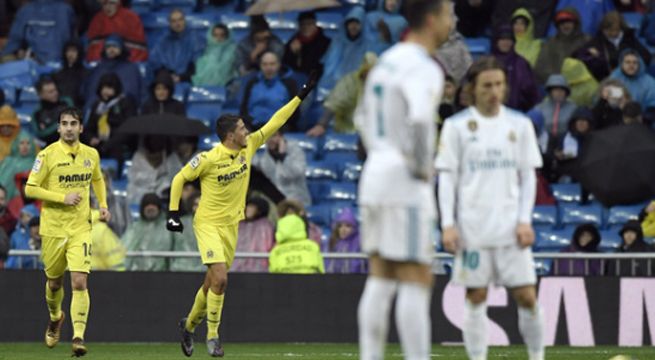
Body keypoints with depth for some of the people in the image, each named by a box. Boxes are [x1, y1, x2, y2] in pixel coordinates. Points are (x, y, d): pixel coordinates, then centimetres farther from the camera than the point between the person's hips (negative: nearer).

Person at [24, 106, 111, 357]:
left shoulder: (91, 155, 5)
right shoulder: (47, 155, -8)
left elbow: (98, 180, 25)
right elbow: (30, 189, -10)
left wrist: (103, 205, 9)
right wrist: (62, 198, -17)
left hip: (81, 228, 1)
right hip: (53, 228, -1)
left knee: (79, 282, -14)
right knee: (54, 282, 13)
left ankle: (78, 336, -15)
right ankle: (55, 318, 45)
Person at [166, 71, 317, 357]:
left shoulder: (249, 147, -1)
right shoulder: (208, 159, -17)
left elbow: (274, 123, 5)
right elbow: (179, 179, -5)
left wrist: (301, 96, 4)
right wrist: (173, 213, -9)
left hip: (231, 225, 6)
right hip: (208, 224, -6)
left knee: (212, 283, 11)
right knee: (220, 279, -19)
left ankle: (189, 325, 32)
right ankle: (212, 336, -8)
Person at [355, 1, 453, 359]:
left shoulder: (387, 61, 15)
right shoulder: (422, 68, -14)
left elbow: (363, 117, 27)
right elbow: (420, 119, -31)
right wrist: (422, 165, -19)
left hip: (374, 177, 9)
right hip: (406, 183, -9)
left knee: (379, 281, 10)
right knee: (416, 280, -7)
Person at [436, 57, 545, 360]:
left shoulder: (519, 124, 7)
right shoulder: (457, 126, 1)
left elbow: (528, 176, 8)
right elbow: (447, 177, 2)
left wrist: (525, 221, -2)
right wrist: (448, 225, -7)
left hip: (511, 229, 1)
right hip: (472, 229, -1)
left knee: (526, 297, -3)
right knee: (476, 298, 1)